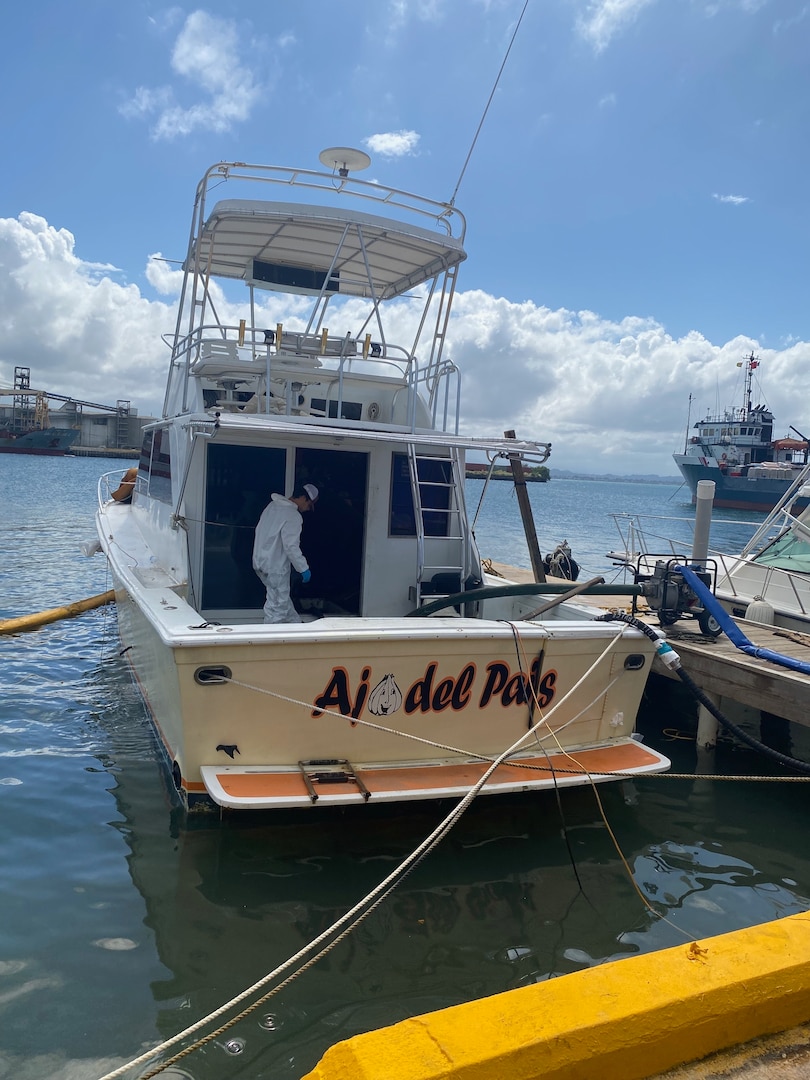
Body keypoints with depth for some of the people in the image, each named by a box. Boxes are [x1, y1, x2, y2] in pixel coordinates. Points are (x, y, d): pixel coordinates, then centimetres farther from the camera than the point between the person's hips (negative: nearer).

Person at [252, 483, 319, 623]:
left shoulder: (273, 505, 9)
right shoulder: (293, 516, -19)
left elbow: (261, 531, 17)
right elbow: (291, 546, -23)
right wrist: (304, 568, -15)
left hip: (261, 560, 10)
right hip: (276, 566, -10)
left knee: (283, 597, 23)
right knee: (278, 606, 1)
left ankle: (296, 623, 37)